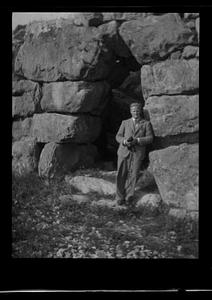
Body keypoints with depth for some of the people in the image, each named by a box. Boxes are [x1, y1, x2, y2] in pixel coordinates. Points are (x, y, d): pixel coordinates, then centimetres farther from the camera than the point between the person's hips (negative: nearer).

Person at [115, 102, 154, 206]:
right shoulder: (125, 123, 13)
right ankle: (120, 197, 9)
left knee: (133, 175, -6)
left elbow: (150, 138, 0)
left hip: (137, 152, -1)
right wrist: (124, 141, -12)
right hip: (124, 151, 1)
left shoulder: (146, 124, 9)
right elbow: (118, 136, 10)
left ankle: (129, 198, 6)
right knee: (121, 175, -2)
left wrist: (137, 141, -14)